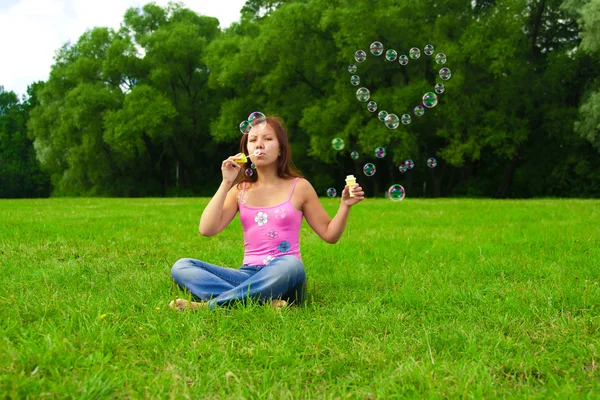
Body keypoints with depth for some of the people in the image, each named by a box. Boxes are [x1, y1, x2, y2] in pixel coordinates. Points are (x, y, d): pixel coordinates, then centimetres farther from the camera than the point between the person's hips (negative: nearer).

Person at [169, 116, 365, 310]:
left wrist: (345, 206, -8)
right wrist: (226, 183, -3)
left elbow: (329, 234, 9)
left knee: (291, 265, -40)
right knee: (181, 267, -19)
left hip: (282, 277, -3)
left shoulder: (299, 187, 7)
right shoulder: (241, 190, 13)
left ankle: (210, 305, -31)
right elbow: (207, 229, 0)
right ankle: (264, 302, -34)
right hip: (248, 275, 3)